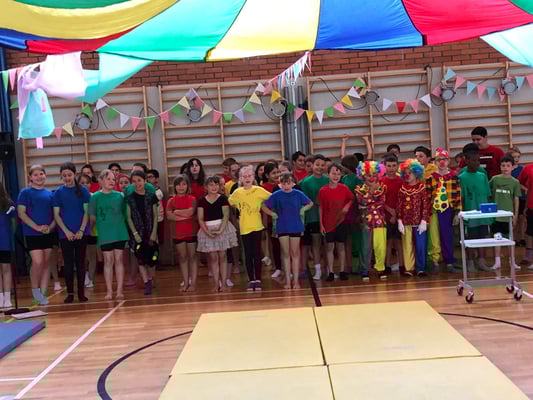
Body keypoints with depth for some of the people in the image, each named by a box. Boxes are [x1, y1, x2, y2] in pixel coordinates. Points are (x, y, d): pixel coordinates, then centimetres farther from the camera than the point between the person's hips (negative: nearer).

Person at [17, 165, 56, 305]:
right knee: (37, 262, -12)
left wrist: (51, 227, -8)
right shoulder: (25, 192, 0)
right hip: (32, 234, -4)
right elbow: (21, 213, -6)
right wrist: (37, 227, -15)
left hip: (48, 234, 4)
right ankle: (35, 289, 10)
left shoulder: (49, 193, 10)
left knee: (45, 263, 6)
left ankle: (43, 293, 15)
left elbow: (55, 213, 11)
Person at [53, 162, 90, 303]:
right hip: (65, 234, 0)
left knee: (80, 263, 4)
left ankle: (81, 293, 11)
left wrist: (81, 230, -9)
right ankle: (70, 293, 11)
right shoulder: (58, 192, 3)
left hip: (81, 233, 0)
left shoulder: (83, 190, 2)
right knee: (68, 263, 4)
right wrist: (66, 231, -9)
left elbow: (86, 212, 1)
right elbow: (56, 215, 2)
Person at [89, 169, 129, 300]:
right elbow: (92, 217, 1)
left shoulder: (119, 195, 6)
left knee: (119, 260, 3)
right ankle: (109, 291, 10)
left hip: (120, 233, 2)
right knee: (108, 261, 3)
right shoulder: (96, 197, -1)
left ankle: (120, 290, 7)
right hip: (105, 234, -2)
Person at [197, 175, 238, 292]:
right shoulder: (202, 201, 4)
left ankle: (224, 282, 4)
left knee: (222, 256, 1)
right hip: (208, 230, 1)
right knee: (213, 257, 0)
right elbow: (200, 219, 0)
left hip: (222, 228, -1)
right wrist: (207, 232, -13)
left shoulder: (223, 199, 0)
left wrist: (220, 230, -17)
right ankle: (216, 283, 3)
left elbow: (226, 216, -6)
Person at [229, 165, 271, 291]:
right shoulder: (237, 192, -1)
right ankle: (251, 280, 15)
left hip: (257, 226, -1)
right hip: (244, 227, 1)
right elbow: (229, 203, 11)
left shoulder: (259, 190, -6)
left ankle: (258, 279, 12)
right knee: (248, 254, 6)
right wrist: (240, 211, 8)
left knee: (257, 253, 3)